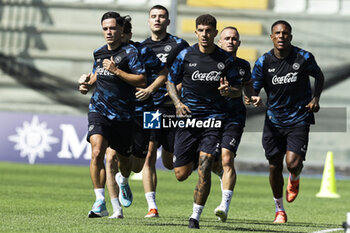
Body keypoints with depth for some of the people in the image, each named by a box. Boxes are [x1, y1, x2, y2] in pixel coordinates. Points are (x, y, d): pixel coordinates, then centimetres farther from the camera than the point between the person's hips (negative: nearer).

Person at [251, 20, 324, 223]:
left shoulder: (304, 58, -7)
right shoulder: (264, 62, -5)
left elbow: (319, 76, 11)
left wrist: (316, 98, -3)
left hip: (299, 119, -2)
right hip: (274, 120, 2)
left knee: (293, 163, -17)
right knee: (275, 167, 5)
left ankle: (294, 179, 22)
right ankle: (279, 209, 26)